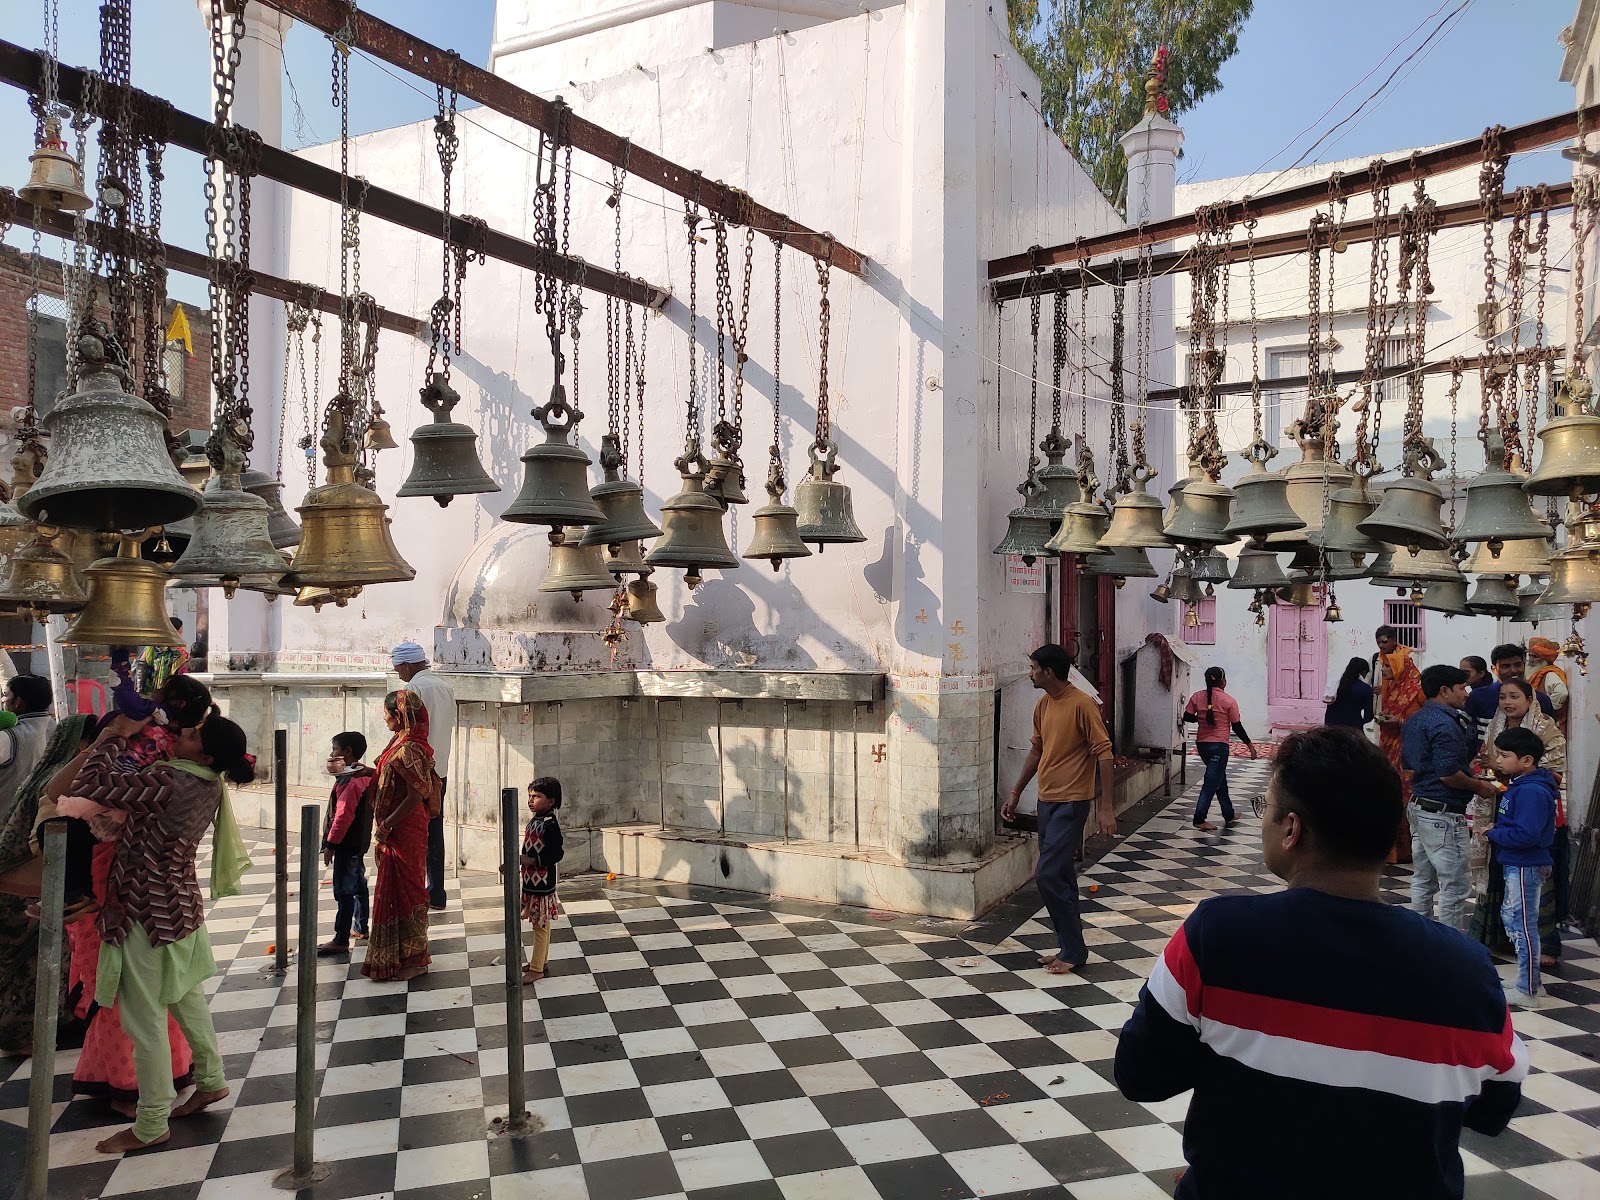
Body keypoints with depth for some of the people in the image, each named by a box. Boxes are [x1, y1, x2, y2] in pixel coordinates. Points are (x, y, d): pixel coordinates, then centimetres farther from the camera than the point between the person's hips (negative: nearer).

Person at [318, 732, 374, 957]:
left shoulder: (349, 782, -21)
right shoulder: (364, 776, 6)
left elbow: (343, 816, -24)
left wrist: (330, 844, -18)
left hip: (347, 845, -10)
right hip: (359, 843, 10)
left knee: (344, 891, -5)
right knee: (359, 885, 18)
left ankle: (341, 941, -1)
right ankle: (361, 928, 30)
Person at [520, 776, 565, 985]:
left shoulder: (550, 824, -19)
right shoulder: (534, 821, 9)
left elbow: (557, 852, -23)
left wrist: (532, 861, -25)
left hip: (542, 883, -9)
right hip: (531, 882, 9)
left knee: (540, 925, 0)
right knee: (539, 925, 19)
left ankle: (537, 969, 7)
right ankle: (540, 960, 30)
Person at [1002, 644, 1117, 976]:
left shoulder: (1082, 705, -15)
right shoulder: (1042, 706, 10)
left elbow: (1103, 753, -16)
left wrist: (1106, 807, -20)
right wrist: (1015, 794, 21)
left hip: (1071, 802, -8)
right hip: (1046, 800, 8)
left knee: (1049, 875, -11)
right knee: (1060, 878, 12)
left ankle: (1073, 951, 2)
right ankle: (1069, 948, 21)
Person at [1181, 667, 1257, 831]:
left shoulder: (1197, 697, 0)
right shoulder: (1229, 701, -10)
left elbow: (1187, 717, 0)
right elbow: (1237, 727, -6)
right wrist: (1250, 745, 4)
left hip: (1202, 744, 6)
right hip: (1219, 745, -6)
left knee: (1220, 778, 21)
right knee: (1211, 783, -4)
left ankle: (1229, 815, 30)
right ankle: (1199, 819, -9)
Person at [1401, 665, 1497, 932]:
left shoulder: (1414, 721, 11)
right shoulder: (1446, 723, -19)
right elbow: (1448, 774, -24)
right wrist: (1479, 786, -7)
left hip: (1418, 806, 10)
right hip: (1444, 813, -10)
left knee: (1423, 881, 17)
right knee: (1455, 886, -1)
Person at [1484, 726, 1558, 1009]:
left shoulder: (1532, 791, -23)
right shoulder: (1519, 785, 9)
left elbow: (1526, 834, -29)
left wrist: (1493, 833, -17)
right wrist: (1496, 831, 3)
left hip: (1526, 866, -11)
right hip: (1516, 864, 11)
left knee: (1523, 925, -2)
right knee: (1510, 917, 21)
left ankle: (1527, 991, 8)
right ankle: (1527, 978, 33)